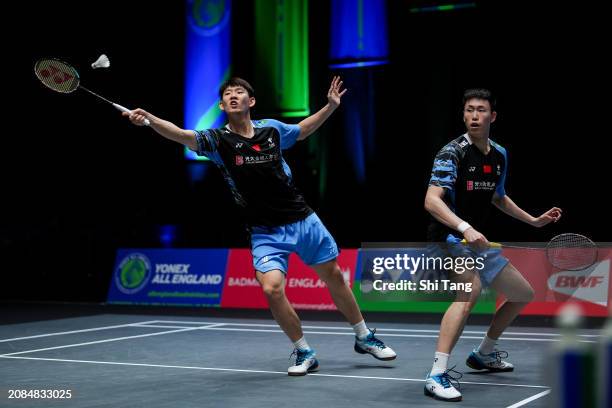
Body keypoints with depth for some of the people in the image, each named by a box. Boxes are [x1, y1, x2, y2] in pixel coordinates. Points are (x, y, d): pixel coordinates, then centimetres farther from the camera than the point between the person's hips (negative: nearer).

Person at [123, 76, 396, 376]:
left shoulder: (272, 129, -1)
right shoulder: (217, 140, -9)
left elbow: (302, 130, 21)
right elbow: (181, 135, -28)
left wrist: (331, 106, 12)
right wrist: (148, 119, -45)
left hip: (303, 220, 2)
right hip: (266, 233, -2)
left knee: (334, 277, 12)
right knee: (272, 288, -22)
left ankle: (364, 338, 36)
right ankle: (304, 353, 2)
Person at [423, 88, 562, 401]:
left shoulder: (499, 155, 8)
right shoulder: (453, 152, -16)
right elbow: (432, 201, -27)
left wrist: (534, 221, 25)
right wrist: (465, 228, -40)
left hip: (478, 241, 9)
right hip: (448, 237, -9)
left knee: (523, 294, 18)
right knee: (470, 289, -36)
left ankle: (483, 354, 37)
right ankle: (437, 376, -38)